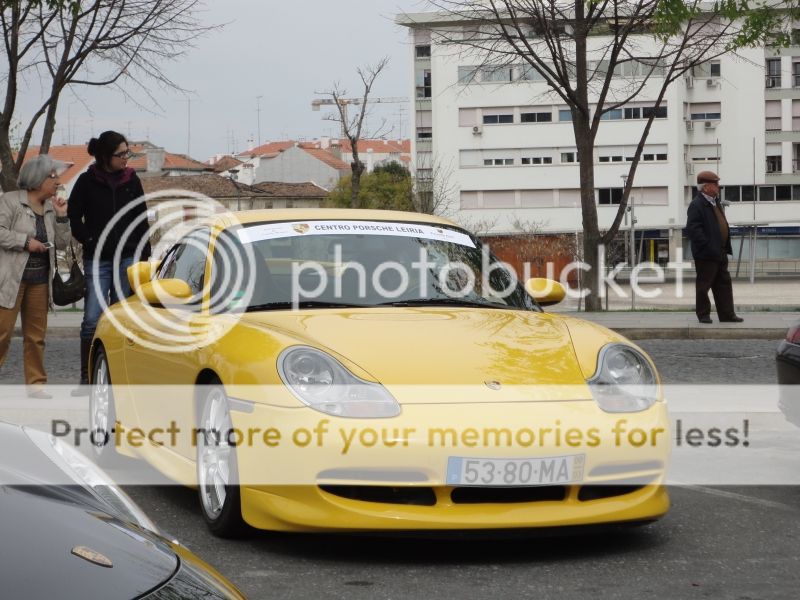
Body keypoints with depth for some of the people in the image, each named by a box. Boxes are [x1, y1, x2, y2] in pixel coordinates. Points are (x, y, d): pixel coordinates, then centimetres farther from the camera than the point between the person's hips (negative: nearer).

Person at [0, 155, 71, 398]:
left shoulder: (51, 208, 13)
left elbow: (61, 244, 11)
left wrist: (62, 217, 1)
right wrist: (26, 242, -16)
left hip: (40, 280, 6)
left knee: (36, 335, 8)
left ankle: (36, 383, 14)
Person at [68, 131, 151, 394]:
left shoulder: (132, 181, 7)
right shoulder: (87, 182, 1)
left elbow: (141, 221, 10)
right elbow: (73, 217, 5)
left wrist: (143, 257, 7)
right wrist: (89, 241, -6)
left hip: (128, 258, 2)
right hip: (97, 260, -2)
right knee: (92, 320, -7)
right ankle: (86, 379, -1)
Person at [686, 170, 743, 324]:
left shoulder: (715, 202, 15)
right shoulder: (697, 205, -15)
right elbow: (692, 228, -22)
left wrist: (725, 248, 16)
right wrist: (707, 246, -25)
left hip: (720, 253, 9)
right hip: (706, 254, -9)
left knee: (724, 284, 10)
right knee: (704, 284, 1)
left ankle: (727, 314, 14)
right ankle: (703, 315, 9)